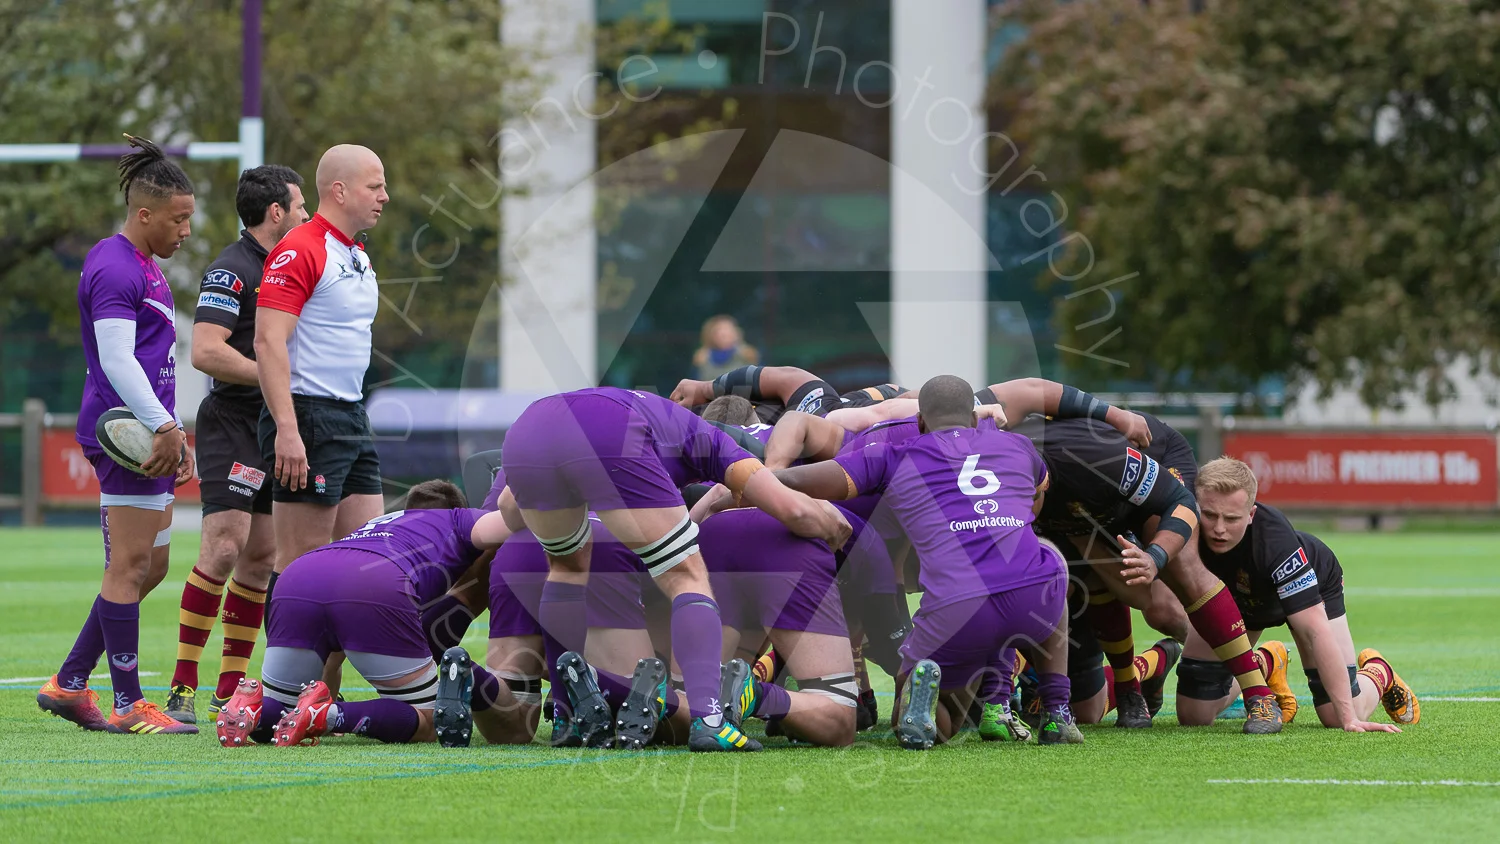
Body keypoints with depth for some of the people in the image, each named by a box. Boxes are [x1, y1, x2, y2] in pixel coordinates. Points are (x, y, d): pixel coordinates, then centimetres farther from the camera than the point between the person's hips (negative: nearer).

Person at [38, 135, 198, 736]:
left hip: (147, 433, 11)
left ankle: (69, 684, 16)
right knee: (131, 565, -8)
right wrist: (163, 427, -24)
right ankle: (128, 704, -6)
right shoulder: (114, 269, -12)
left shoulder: (144, 267, 21)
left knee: (148, 567, 12)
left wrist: (173, 431, 25)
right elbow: (116, 360, -20)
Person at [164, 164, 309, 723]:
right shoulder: (232, 270, -13)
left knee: (261, 555, 7)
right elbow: (205, 351, -23)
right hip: (232, 423, -9)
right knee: (224, 547, -16)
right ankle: (182, 686, -15)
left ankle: (230, 688, 12)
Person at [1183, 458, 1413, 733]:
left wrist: (1348, 718, -47)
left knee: (1337, 717, -13)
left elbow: (1315, 630, -44)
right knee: (1193, 715, -3)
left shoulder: (1274, 538, -44)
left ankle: (1377, 673, 23)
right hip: (1236, 596, 3)